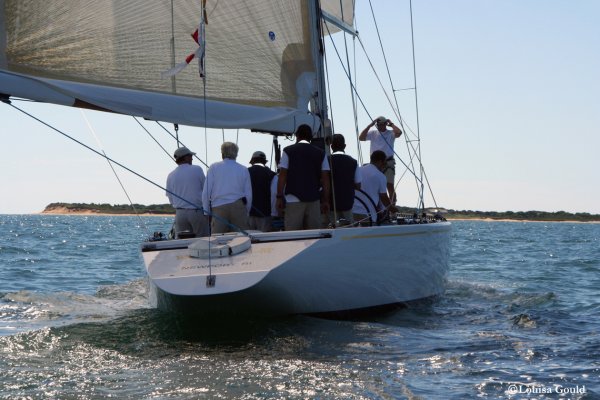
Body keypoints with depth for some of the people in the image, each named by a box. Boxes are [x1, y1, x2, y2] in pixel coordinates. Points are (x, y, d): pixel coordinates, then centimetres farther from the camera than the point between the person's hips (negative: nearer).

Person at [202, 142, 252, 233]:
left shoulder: (213, 168, 5)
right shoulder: (244, 170, 9)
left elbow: (206, 192, 2)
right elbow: (248, 194, 8)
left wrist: (207, 211, 9)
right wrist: (246, 213, 17)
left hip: (218, 209, -1)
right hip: (238, 207, 1)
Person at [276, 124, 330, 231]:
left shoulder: (288, 151, 2)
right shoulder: (320, 153, 8)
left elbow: (282, 176, -3)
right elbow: (325, 179, 4)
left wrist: (279, 197, 1)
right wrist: (326, 200, 7)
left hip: (294, 199, -2)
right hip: (314, 199, 2)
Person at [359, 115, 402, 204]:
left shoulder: (390, 133, -1)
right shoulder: (373, 133, 7)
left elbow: (399, 132, -22)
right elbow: (361, 138, -5)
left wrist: (391, 124, -6)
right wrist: (370, 125, -7)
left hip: (388, 162, -3)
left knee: (390, 185, -8)